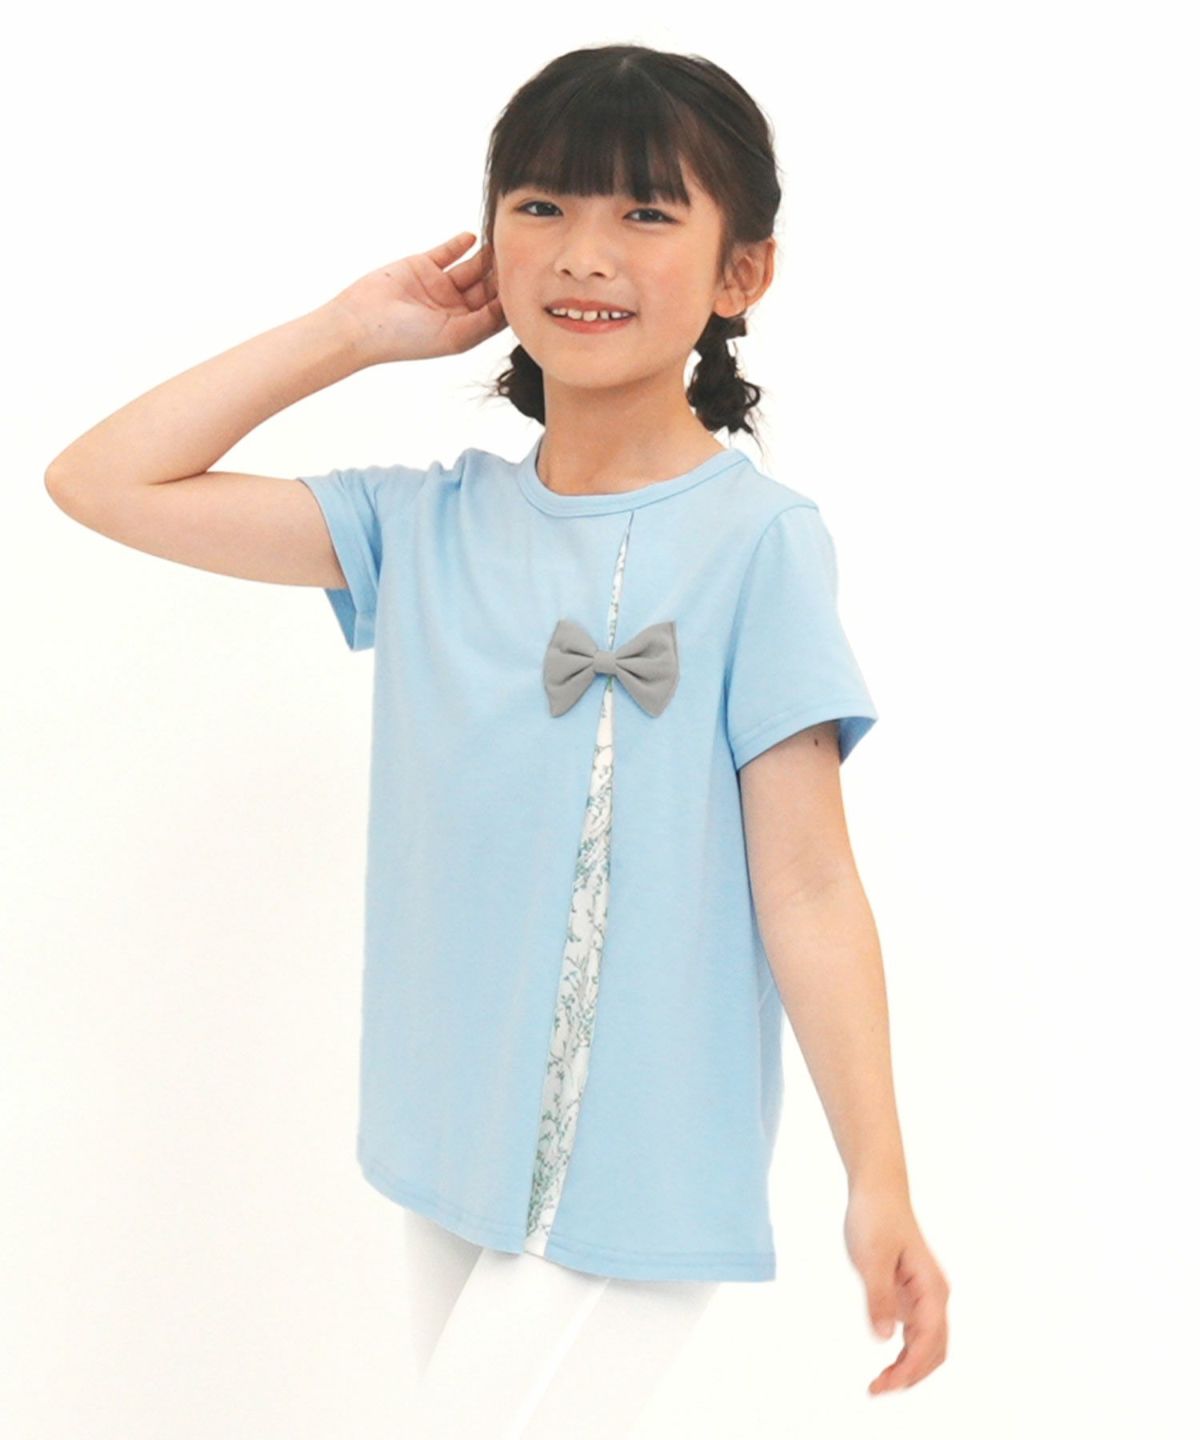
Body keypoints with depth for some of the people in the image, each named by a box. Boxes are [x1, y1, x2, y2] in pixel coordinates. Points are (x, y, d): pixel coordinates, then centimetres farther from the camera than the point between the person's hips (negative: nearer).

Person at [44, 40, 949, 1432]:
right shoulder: (432, 523, 2)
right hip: (455, 1146, 6)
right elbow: (103, 481, 4)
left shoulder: (756, 540, -12)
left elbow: (806, 886, -12)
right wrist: (349, 331, 1)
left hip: (639, 1175, -5)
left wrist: (879, 1185, -12)